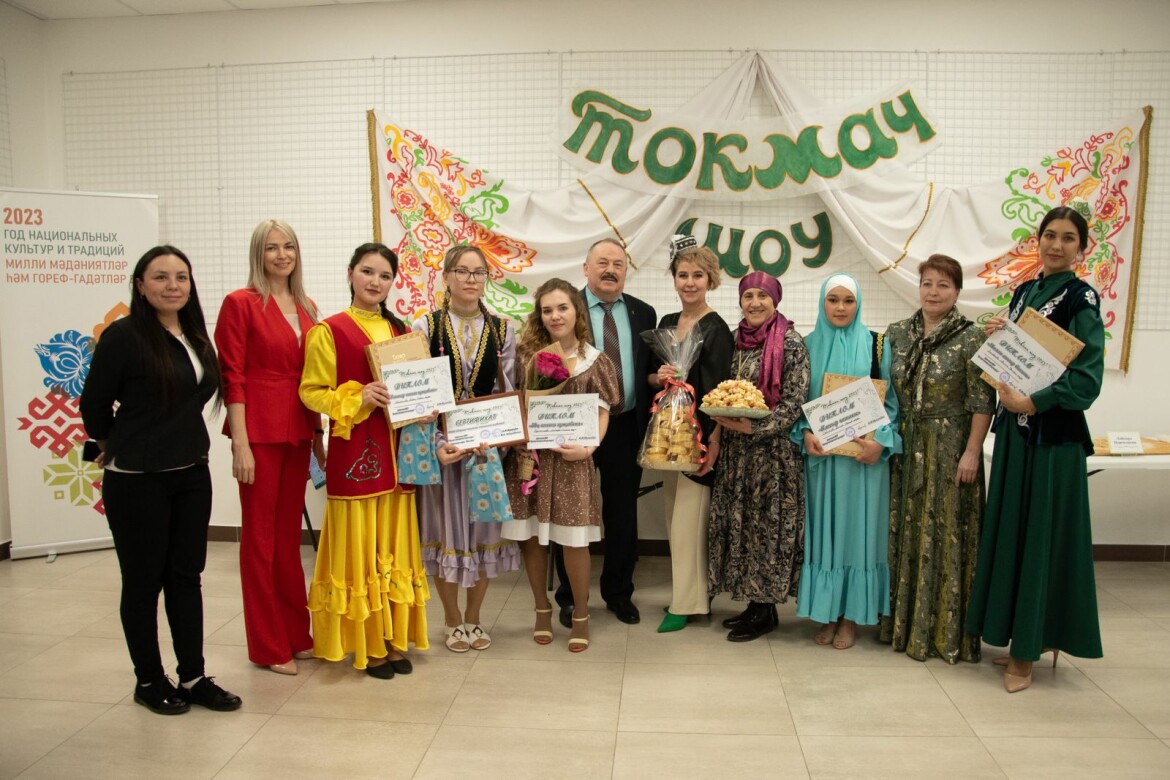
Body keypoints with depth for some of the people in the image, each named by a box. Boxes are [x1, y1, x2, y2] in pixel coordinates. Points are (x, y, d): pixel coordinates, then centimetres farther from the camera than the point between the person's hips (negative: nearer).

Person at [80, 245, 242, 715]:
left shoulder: (196, 337, 5)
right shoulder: (123, 335, -13)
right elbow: (94, 404, -6)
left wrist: (175, 438, 13)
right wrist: (115, 445, 8)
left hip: (191, 473, 6)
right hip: (136, 480, -6)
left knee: (186, 574, 12)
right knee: (144, 580, 7)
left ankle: (193, 677, 23)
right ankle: (149, 681, 24)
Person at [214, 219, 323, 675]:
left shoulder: (305, 308, 13)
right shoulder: (241, 303, -5)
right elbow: (232, 377, -9)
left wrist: (318, 433, 13)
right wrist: (240, 442, -14)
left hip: (298, 431, 6)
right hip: (259, 431, -6)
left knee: (290, 533, 14)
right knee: (260, 535, 4)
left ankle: (296, 634, 26)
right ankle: (268, 646, 16)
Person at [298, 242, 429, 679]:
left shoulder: (399, 330, 14)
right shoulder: (329, 331, -4)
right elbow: (312, 392, -6)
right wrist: (358, 398, -20)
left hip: (396, 449, 6)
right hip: (354, 448, -5)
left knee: (395, 544, 11)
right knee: (358, 545, 1)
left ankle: (393, 637, 22)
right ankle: (364, 644, 14)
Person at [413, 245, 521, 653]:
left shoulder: (502, 331, 4)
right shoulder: (425, 327, -2)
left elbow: (507, 394, 3)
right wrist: (437, 444, -17)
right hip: (440, 443, -2)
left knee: (483, 526, 8)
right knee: (445, 526, 6)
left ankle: (474, 617, 26)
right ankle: (453, 619, 25)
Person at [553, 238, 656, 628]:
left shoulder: (643, 313, 7)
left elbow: (650, 368, 11)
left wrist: (649, 421, -3)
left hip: (626, 425, 3)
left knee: (623, 513, 12)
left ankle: (619, 593, 29)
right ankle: (570, 596, 25)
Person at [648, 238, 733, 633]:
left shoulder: (715, 329, -11)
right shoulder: (667, 323, 10)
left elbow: (719, 391, -15)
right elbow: (651, 374, 16)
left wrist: (713, 442, -20)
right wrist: (658, 377, -7)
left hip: (698, 432, -7)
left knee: (688, 518, -2)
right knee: (674, 515, 13)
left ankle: (687, 602, 12)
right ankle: (684, 592, 27)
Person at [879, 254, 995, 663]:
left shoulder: (971, 338, -5)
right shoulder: (897, 333, 8)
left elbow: (982, 401, -8)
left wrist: (972, 453, -13)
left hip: (950, 450, -4)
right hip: (904, 448, 4)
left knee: (945, 534, 1)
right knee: (903, 532, 9)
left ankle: (945, 630, 14)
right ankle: (902, 621, 22)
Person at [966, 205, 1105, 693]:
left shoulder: (1082, 300, -8)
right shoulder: (1024, 292, 12)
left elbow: (1087, 379, -16)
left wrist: (1030, 402, -20)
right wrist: (998, 338, -1)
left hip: (1055, 435, -7)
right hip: (1015, 431, 7)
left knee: (1042, 533, 0)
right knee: (1011, 529, 11)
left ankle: (1030, 651, 12)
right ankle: (1026, 638, 25)